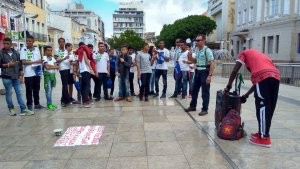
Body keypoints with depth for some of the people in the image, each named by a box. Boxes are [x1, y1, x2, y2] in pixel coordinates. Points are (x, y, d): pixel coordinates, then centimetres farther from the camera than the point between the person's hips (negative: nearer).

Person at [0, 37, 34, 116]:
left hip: (16, 76, 2)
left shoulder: (16, 53, 6)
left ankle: (23, 109, 4)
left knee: (19, 92, 3)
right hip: (6, 77, -2)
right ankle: (11, 109, 19)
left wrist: (21, 75, 3)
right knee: (8, 93, 7)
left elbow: (20, 64, 8)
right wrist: (8, 65, -17)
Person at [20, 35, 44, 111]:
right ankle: (29, 105, 13)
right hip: (28, 73, -4)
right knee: (29, 90, 4)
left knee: (37, 89, 12)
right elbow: (23, 62, -10)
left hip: (37, 72, 4)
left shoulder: (37, 49, 10)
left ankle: (37, 104, 22)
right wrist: (34, 62, -12)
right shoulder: (23, 49, -4)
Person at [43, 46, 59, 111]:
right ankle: (49, 104, -1)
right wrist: (54, 67, -7)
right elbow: (47, 67, -16)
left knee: (50, 89, 11)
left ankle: (50, 103, 18)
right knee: (48, 89, -6)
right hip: (47, 75, -6)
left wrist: (49, 66, -13)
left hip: (53, 74, 6)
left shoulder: (53, 58, 10)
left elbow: (56, 66, 0)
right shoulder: (44, 57, -6)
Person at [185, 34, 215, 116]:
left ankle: (205, 109, 10)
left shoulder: (207, 50, -13)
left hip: (205, 72, -8)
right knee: (194, 90, 15)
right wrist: (190, 57, 0)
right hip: (198, 71, 8)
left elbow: (212, 63, -18)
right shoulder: (197, 50, 10)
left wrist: (210, 75, -24)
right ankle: (193, 106, 29)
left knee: (205, 92, 0)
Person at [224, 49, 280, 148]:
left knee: (262, 107, -1)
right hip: (276, 75, 7)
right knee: (269, 107, 15)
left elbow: (235, 71, 11)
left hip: (263, 76, -7)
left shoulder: (245, 53, 26)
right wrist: (246, 95, 38)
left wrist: (228, 86, 20)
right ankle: (263, 132, 28)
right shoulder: (259, 56, 40)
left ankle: (264, 138, 5)